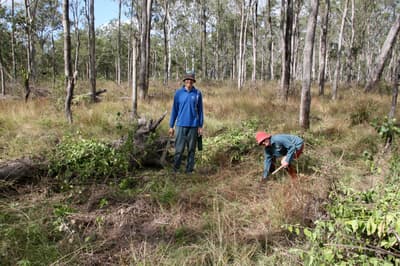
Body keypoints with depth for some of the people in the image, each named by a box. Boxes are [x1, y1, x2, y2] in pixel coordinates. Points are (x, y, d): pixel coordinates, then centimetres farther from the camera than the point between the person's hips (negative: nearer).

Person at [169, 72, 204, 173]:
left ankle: (189, 170, 17)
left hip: (193, 125, 1)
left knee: (191, 149, 7)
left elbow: (200, 110, 7)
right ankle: (175, 170, 11)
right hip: (181, 125, 0)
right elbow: (174, 110, 6)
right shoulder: (178, 93, 2)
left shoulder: (198, 93, 2)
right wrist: (171, 126, 5)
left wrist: (200, 126, 3)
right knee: (179, 149, -1)